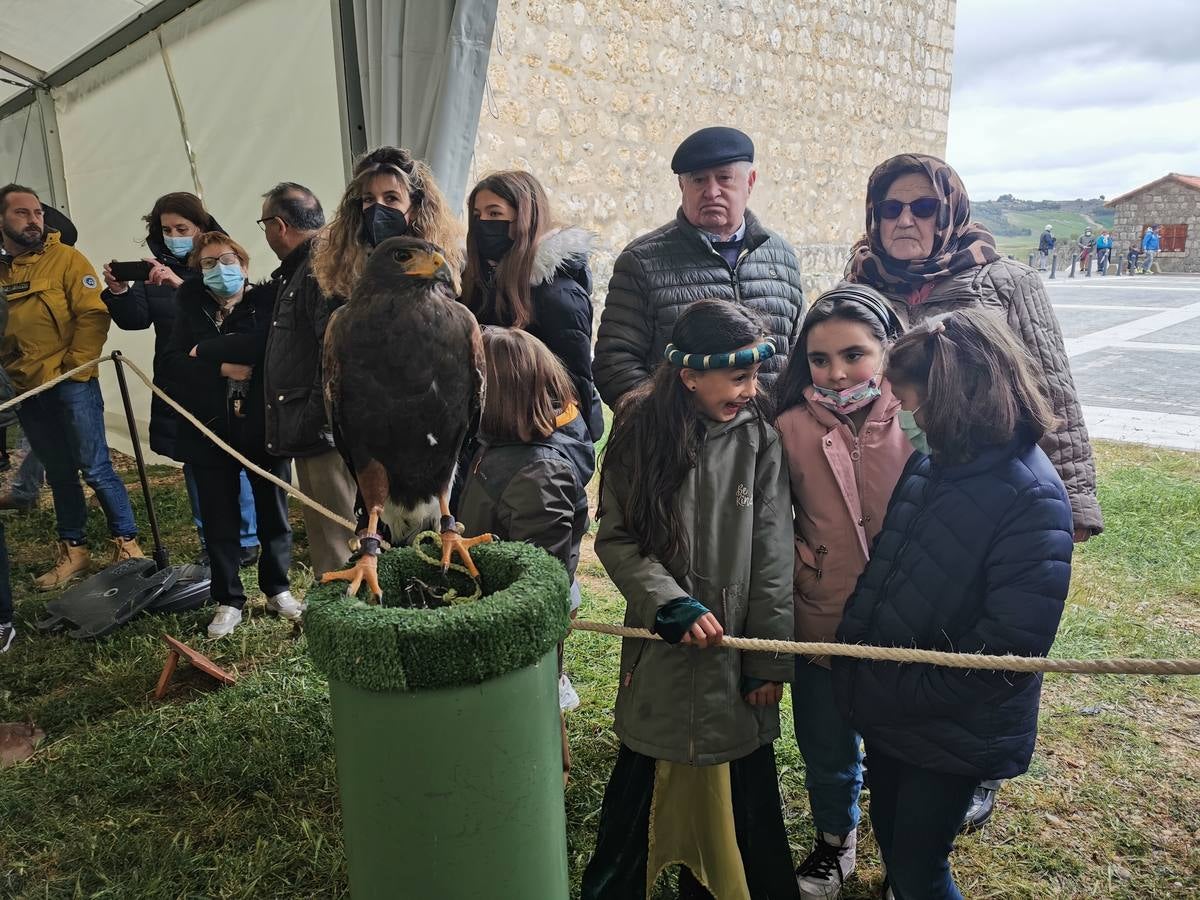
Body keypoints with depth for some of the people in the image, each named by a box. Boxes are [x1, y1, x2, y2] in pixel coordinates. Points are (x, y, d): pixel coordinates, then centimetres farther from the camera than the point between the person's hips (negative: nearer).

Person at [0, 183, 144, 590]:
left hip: (72, 386, -5)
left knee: (96, 469, -3)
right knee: (60, 475, 14)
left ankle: (126, 544, 11)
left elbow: (93, 315, -11)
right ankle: (73, 551, 25)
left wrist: (74, 370, -11)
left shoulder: (66, 258, -5)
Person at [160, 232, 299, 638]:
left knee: (273, 512, 9)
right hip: (211, 430, 2)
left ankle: (277, 589, 28)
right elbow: (171, 364, -3)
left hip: (264, 425, -2)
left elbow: (268, 342, -22)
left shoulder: (266, 301, -2)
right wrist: (221, 367, -17)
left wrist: (207, 350, -14)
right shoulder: (191, 310, 6)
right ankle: (229, 601, 22)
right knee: (218, 520, 8)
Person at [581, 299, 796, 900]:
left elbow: (772, 556, -7)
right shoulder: (640, 430, -8)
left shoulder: (759, 438, -9)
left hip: (735, 649, 0)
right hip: (659, 648, 0)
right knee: (643, 779, 15)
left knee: (740, 791, 12)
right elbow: (615, 538, -7)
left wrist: (769, 661, -5)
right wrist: (670, 604, -19)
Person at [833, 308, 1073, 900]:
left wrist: (895, 694, -19)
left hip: (950, 734, -6)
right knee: (889, 839, 24)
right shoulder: (929, 466, -2)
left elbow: (1008, 649, -25)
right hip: (886, 715, 6)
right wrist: (860, 666, 0)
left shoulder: (1032, 499, -22)